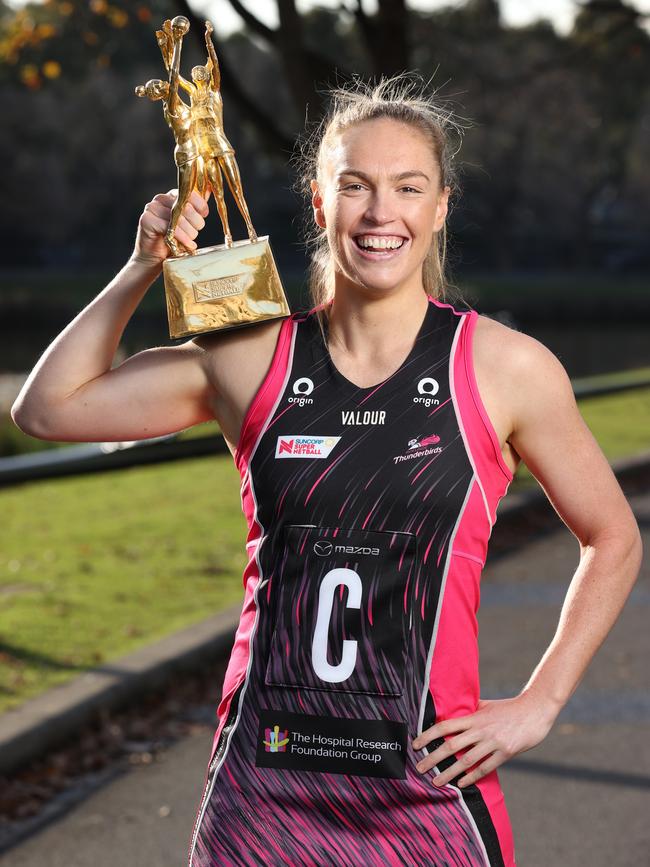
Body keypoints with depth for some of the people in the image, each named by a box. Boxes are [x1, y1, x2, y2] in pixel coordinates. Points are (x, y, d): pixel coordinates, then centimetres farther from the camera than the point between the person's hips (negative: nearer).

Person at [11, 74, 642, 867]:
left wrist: (538, 704, 1)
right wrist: (142, 269, 1)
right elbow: (47, 408, 9)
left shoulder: (505, 368, -3)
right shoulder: (251, 359, 2)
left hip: (426, 795, -1)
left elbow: (613, 542, 8)